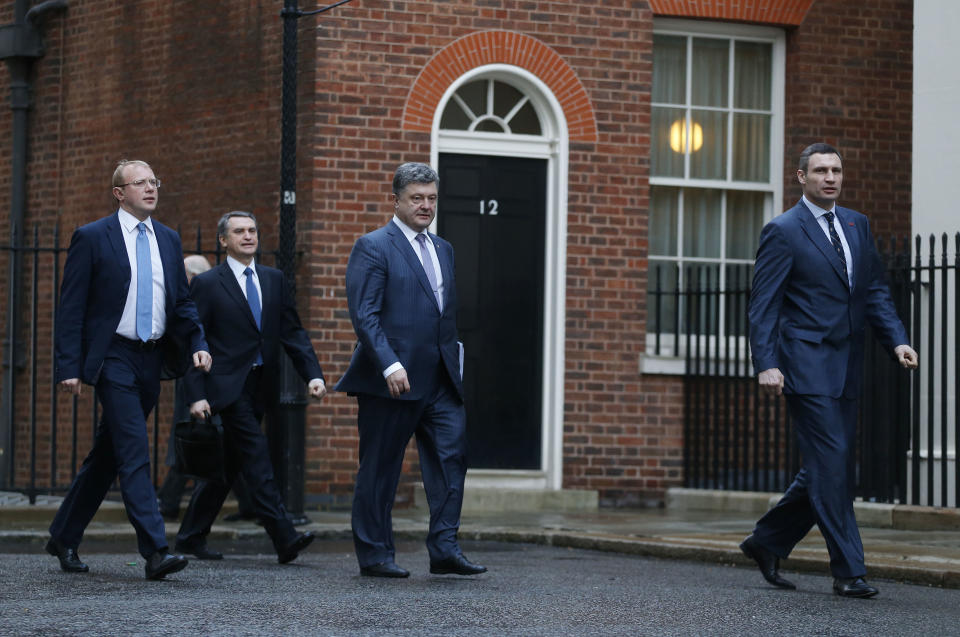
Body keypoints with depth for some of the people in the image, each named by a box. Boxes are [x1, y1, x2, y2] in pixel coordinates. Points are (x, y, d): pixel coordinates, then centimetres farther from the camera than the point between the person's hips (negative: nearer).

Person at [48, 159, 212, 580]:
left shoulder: (168, 240, 12)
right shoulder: (92, 238, -4)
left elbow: (182, 302, 16)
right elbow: (71, 308, -6)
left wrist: (197, 344, -1)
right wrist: (69, 368, -13)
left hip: (151, 359, 6)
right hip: (113, 357, -6)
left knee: (107, 455, 13)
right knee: (134, 453, -14)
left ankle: (64, 537, 27)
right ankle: (155, 551, -18)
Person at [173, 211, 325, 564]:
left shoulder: (274, 280, 13)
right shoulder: (207, 284, -2)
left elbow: (293, 332, 11)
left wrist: (314, 375, -3)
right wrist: (196, 395, -13)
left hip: (261, 386, 6)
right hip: (228, 386, -6)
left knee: (228, 465, 10)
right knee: (257, 459, -14)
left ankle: (191, 536, 20)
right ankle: (285, 538, -20)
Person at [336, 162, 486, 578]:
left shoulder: (443, 250, 18)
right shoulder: (373, 247, -5)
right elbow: (364, 314, -14)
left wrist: (454, 365, 14)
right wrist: (390, 365, -23)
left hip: (440, 380, 7)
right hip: (393, 379, -7)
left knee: (451, 455, -3)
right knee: (379, 468, 1)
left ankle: (444, 549, 0)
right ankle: (374, 555, 8)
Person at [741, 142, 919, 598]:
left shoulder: (857, 225, 15)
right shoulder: (783, 231, -5)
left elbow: (875, 290, 16)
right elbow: (763, 304, -8)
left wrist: (897, 340, 0)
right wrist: (766, 364, -17)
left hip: (846, 368, 7)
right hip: (807, 366, -7)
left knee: (832, 469, 9)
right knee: (831, 464, -10)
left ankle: (767, 542, 25)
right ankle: (848, 573, -6)